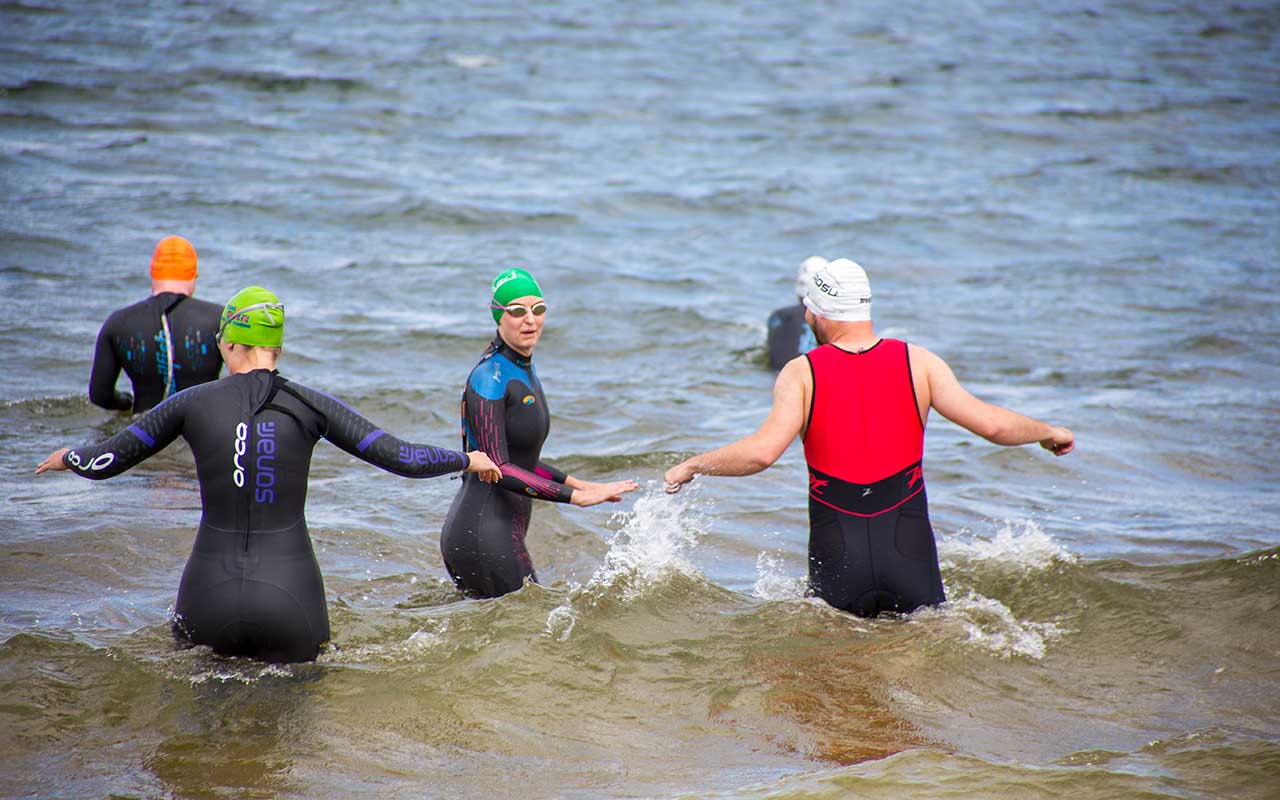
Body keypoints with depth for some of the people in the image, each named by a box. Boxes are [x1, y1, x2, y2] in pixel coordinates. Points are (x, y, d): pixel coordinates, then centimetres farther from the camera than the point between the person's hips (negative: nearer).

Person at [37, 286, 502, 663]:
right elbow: (398, 457, 0)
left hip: (210, 597, 0)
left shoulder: (192, 404, 0)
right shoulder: (309, 407, -2)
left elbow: (105, 463, 6)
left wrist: (68, 457, 28)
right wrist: (469, 461, 16)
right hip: (290, 598, 0)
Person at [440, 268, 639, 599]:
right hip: (483, 537, -9)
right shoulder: (490, 378, -16)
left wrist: (577, 483, 16)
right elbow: (498, 469, -21)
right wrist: (575, 496, -22)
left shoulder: (524, 372, 13)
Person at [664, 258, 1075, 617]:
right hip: (909, 549, 1)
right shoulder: (917, 363, 2)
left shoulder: (801, 373, -3)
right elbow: (991, 424, -3)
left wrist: (692, 466, -1)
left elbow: (763, 451, -16)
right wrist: (1049, 433, 16)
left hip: (837, 556, -1)